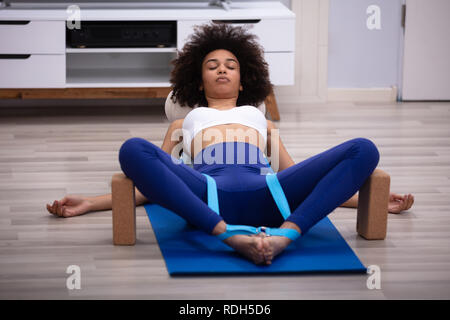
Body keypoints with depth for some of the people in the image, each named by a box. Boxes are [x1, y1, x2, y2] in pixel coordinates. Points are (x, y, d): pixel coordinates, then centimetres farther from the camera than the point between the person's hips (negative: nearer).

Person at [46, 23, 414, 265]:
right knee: (134, 149, -31)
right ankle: (230, 237, -45)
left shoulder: (261, 119, 41)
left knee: (364, 150, -22)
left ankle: (285, 235, -44)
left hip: (265, 195, 1)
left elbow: (300, 177, 31)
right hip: (205, 195, -1)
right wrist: (88, 204, 15)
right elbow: (148, 185, 30)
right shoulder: (185, 122, 38)